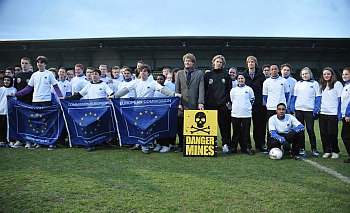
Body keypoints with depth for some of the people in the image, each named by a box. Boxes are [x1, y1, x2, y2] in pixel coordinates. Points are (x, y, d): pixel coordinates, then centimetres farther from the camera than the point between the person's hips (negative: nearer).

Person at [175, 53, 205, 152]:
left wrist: (200, 102, -12)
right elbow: (177, 90, 9)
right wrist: (178, 103, -2)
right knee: (180, 127, 4)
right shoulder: (179, 74, 14)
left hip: (194, 105, -2)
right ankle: (181, 145, 16)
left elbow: (201, 89, 0)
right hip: (182, 105, 2)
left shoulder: (199, 73, 9)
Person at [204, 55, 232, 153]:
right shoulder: (208, 75, 11)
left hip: (223, 104, -1)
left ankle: (226, 144, 8)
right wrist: (204, 102, 2)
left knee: (224, 125, 0)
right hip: (210, 104, 1)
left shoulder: (226, 75, 10)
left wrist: (229, 101, -1)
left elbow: (229, 90, 9)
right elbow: (204, 90, 10)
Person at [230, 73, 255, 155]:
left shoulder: (249, 89, 5)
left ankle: (247, 147, 8)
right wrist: (232, 108, 7)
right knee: (236, 131, 5)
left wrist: (248, 106, 6)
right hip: (235, 114, 1)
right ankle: (234, 147, 12)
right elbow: (230, 100, 13)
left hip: (246, 114, -1)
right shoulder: (233, 89, 8)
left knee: (246, 132, 1)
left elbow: (252, 99, 13)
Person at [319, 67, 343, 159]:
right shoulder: (322, 85, 15)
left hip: (333, 113, -5)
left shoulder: (337, 84, -1)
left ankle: (335, 151, 15)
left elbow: (340, 99, -4)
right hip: (322, 113, 5)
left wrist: (340, 112, -10)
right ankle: (327, 151, 16)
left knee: (332, 134, -2)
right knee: (323, 133, 5)